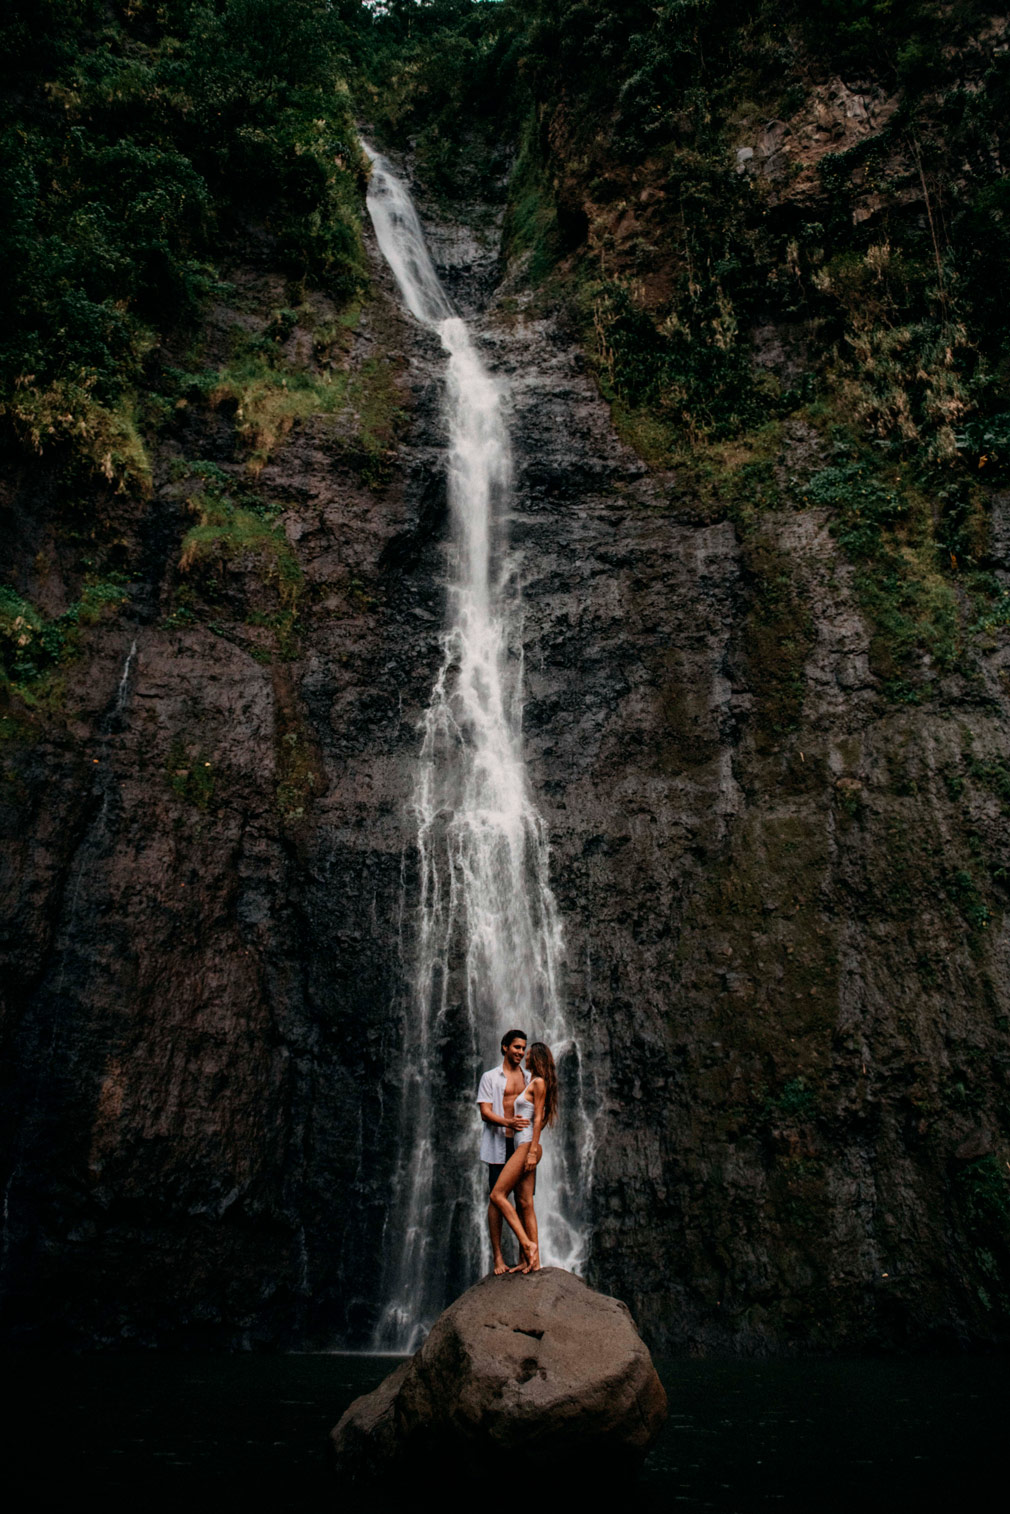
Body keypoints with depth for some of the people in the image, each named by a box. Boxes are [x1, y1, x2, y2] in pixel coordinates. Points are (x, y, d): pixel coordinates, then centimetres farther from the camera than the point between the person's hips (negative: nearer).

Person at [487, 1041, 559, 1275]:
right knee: (525, 1204, 5)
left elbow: (538, 1119, -13)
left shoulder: (539, 1083, -7)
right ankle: (534, 1260, 4)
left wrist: (532, 1151, -18)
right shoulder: (532, 1083, 20)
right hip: (523, 1147, 10)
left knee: (497, 1195, -12)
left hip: (528, 1146, -10)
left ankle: (527, 1244, -14)